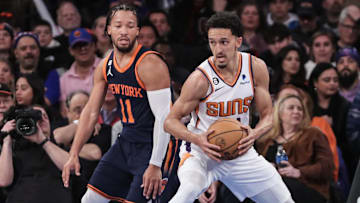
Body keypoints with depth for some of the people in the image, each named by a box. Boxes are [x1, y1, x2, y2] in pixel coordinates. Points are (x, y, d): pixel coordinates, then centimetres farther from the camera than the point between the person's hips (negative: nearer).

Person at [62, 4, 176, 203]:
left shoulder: (150, 65, -20)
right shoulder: (105, 66, 4)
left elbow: (164, 118, -23)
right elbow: (91, 112, 11)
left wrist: (155, 165, -26)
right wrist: (74, 154, 7)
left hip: (154, 146, -8)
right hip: (127, 141, 8)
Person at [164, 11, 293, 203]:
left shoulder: (256, 68, -9)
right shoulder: (200, 78, -22)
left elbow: (267, 116, -1)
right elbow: (171, 121, -14)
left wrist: (254, 134, -23)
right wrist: (197, 139, -32)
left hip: (240, 151, 5)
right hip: (203, 151, -5)